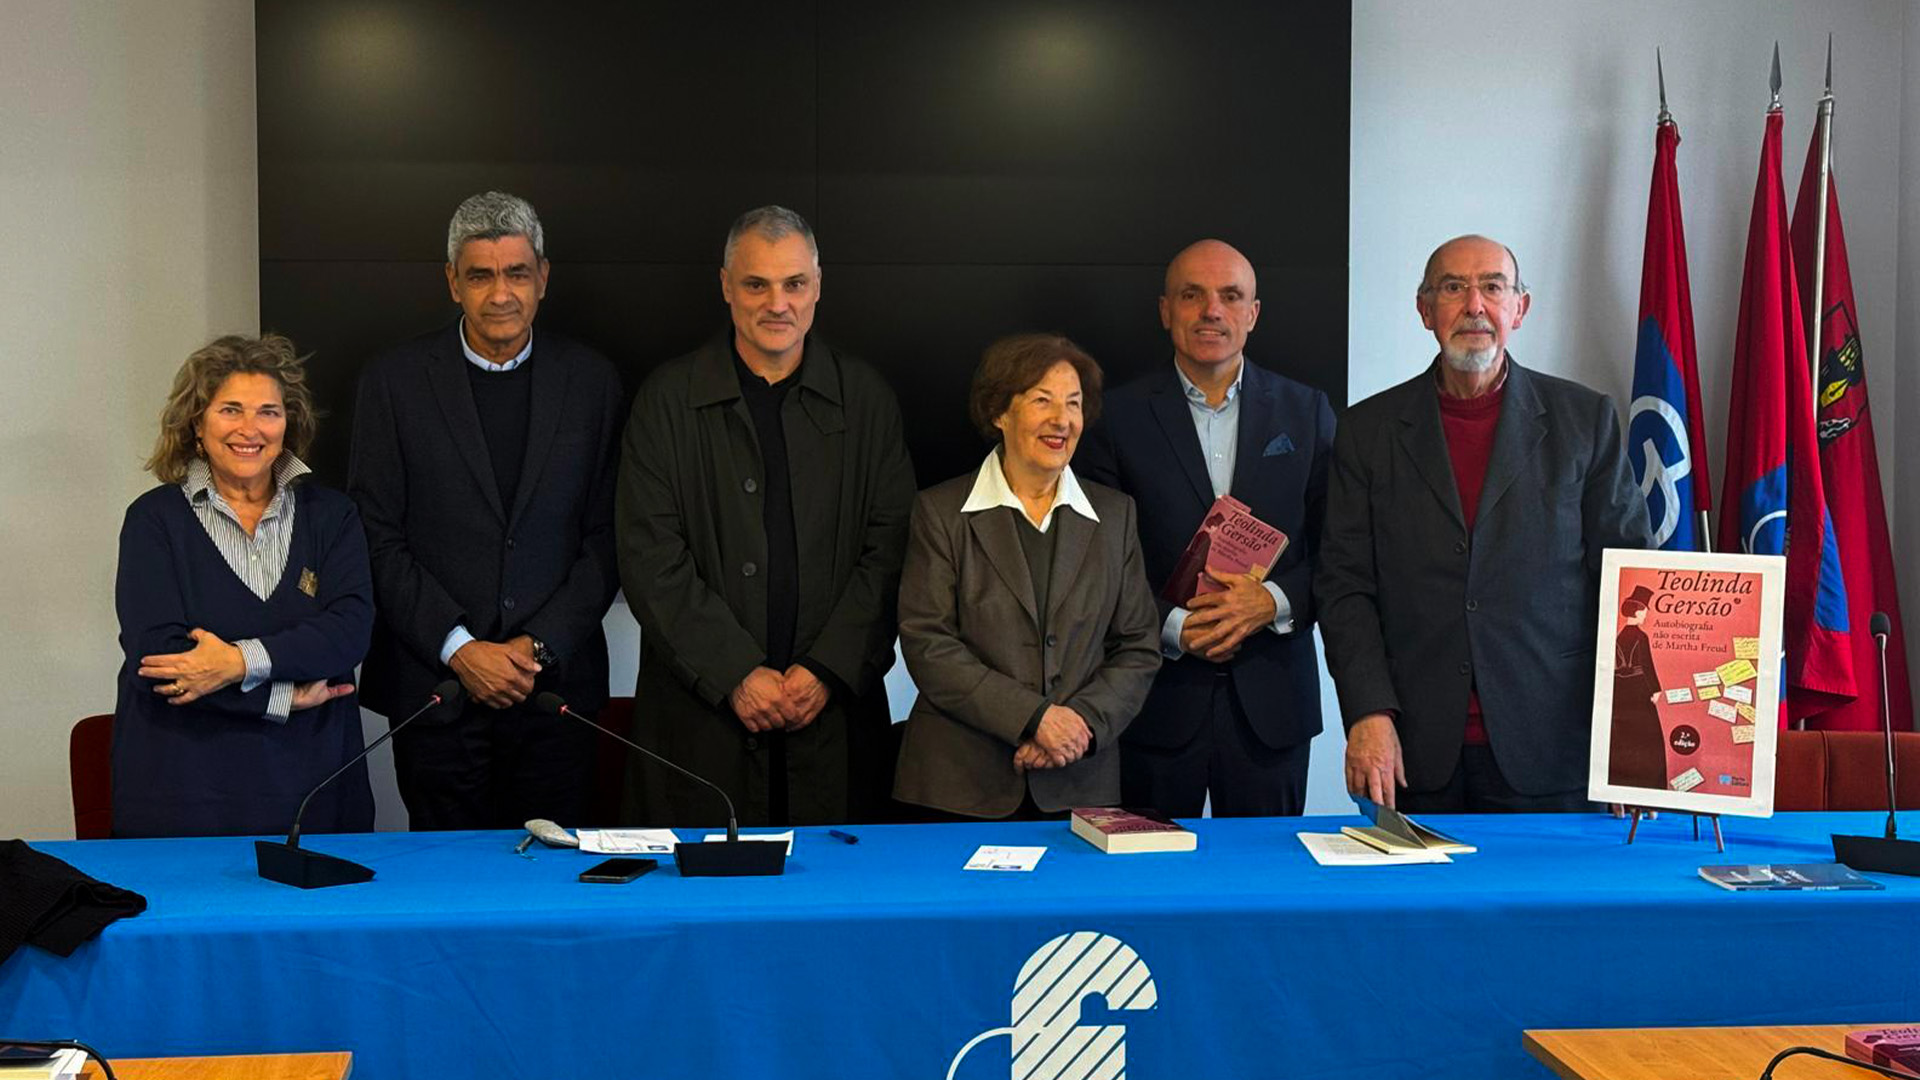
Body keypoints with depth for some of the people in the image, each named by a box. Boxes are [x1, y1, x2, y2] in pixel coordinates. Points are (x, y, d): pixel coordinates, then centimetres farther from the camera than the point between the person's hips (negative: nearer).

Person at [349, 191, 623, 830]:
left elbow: (606, 537, 4)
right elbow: (377, 536, -2)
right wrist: (459, 649, -10)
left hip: (556, 683, 1)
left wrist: (540, 645, -8)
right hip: (434, 688, -1)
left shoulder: (592, 382, 5)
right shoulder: (394, 381, 1)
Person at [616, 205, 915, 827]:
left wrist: (828, 670, -9)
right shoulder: (668, 398, 2)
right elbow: (651, 559, -4)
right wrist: (736, 674, -11)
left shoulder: (867, 400, 7)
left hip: (836, 712, 1)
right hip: (700, 715, -1)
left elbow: (889, 550, 2)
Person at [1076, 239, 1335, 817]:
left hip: (1270, 700, 2)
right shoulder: (1119, 417, 1)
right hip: (1158, 699, -1)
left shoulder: (1306, 411, 7)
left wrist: (1274, 601, -12)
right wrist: (1173, 628, -12)